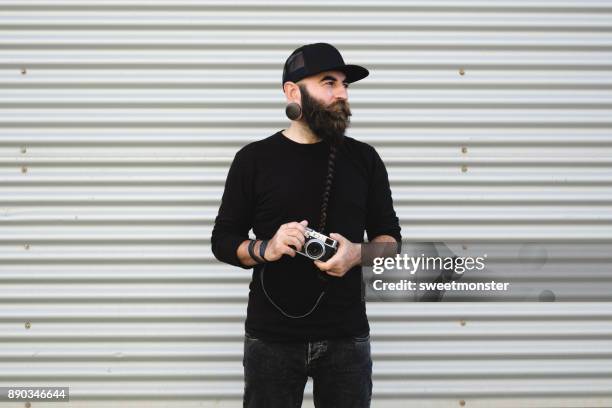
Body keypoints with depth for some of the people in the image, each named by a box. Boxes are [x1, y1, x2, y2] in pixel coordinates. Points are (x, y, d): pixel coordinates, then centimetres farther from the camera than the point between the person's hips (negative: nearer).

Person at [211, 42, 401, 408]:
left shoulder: (363, 157, 6)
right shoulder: (254, 158, 2)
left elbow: (389, 236, 9)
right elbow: (223, 240, 4)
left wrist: (357, 253, -12)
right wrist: (264, 250, -17)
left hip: (346, 337, 1)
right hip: (272, 338, -1)